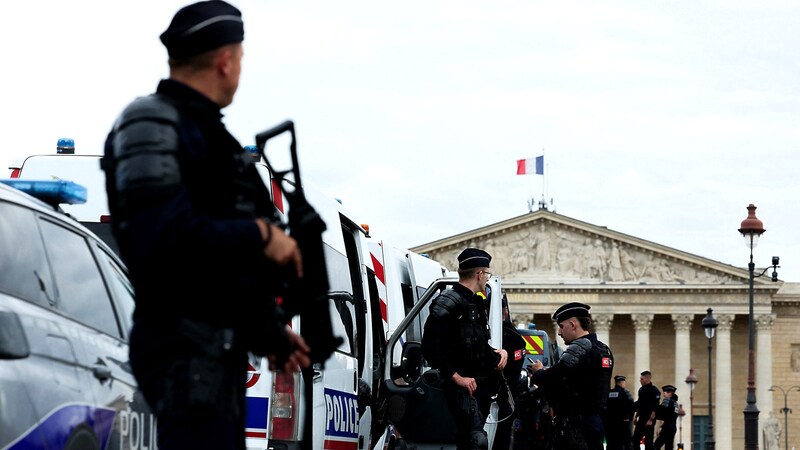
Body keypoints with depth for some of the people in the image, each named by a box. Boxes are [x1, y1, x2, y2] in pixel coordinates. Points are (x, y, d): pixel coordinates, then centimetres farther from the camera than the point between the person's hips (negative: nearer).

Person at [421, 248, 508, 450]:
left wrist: (498, 352, 9)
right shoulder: (449, 301, -12)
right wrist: (456, 377, -21)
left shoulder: (475, 303, 19)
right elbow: (430, 346, -20)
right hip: (462, 386, -10)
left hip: (481, 385, 10)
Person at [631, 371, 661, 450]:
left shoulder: (654, 391, -9)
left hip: (649, 420, -8)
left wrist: (651, 420, -20)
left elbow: (655, 408, -15)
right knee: (635, 440, 5)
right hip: (641, 419, 8)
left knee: (648, 441, -4)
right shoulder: (641, 390, 14)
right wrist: (635, 417, 14)